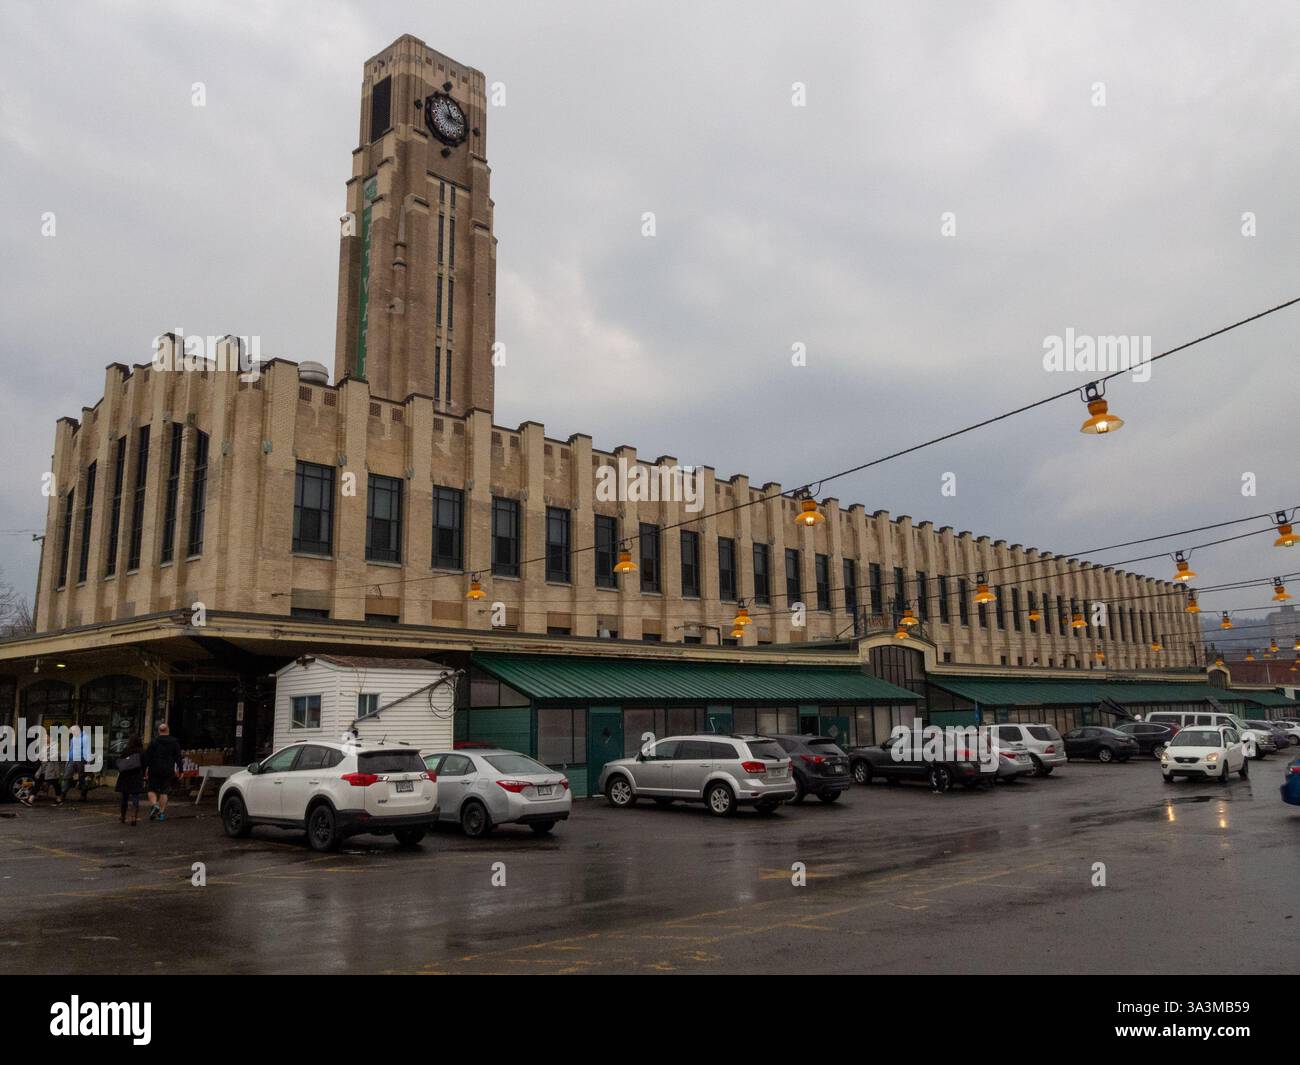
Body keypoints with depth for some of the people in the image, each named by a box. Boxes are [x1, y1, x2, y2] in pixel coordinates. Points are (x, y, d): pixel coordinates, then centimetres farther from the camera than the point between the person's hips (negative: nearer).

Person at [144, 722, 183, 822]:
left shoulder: (154, 742, -3)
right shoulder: (175, 743, 4)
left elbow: (147, 756, -6)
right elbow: (178, 757, 5)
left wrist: (145, 768, -1)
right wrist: (179, 769, 8)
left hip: (154, 770, -2)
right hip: (168, 771, 2)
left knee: (152, 789, 10)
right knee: (164, 791, 8)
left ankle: (154, 805, -14)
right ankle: (162, 813, 7)